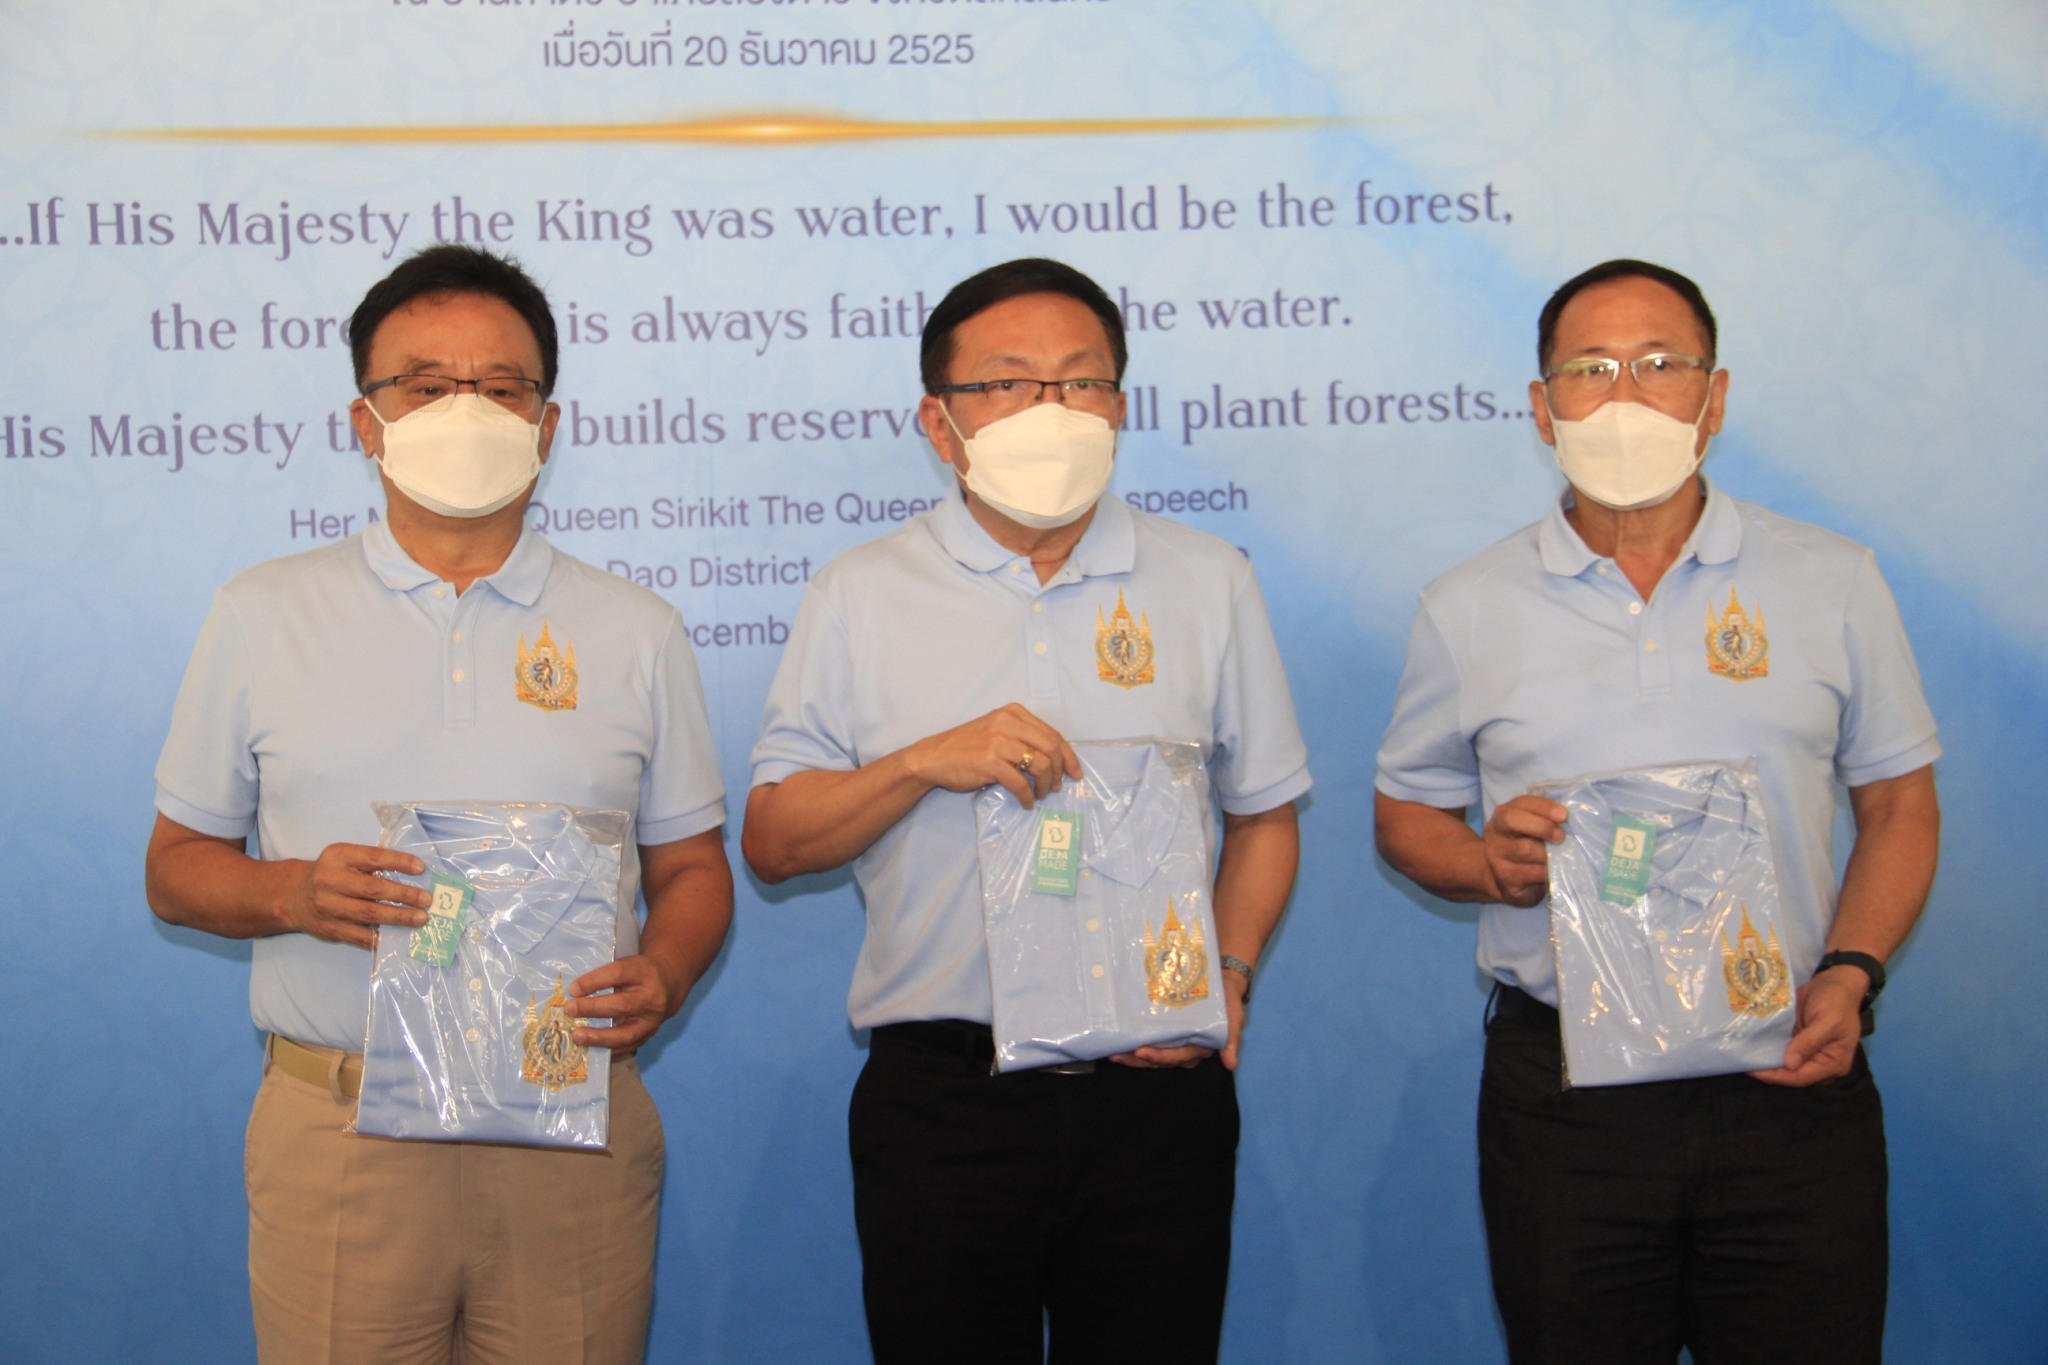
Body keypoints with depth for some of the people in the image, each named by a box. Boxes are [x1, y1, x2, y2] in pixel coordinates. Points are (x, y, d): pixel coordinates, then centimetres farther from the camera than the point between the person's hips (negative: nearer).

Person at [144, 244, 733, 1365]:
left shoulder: (636, 631, 9)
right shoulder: (261, 617, 7)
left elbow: (690, 869, 12)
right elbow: (177, 867, 10)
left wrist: (661, 974, -9)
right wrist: (290, 894, -11)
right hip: (337, 1134, 0)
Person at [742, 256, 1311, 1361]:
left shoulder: (1208, 584, 7)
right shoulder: (861, 596, 4)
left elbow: (1264, 815, 13)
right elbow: (771, 840, 2)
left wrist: (1227, 980, -3)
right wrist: (927, 762, -13)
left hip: (1155, 1097, 1)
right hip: (939, 1099, -1)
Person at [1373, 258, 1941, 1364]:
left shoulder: (1834, 584, 4)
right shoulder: (1468, 609, 5)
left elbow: (1899, 805, 9)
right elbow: (1406, 813, 13)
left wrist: (1848, 973, -7)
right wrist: (1488, 864, -9)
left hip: (1789, 1077, 0)